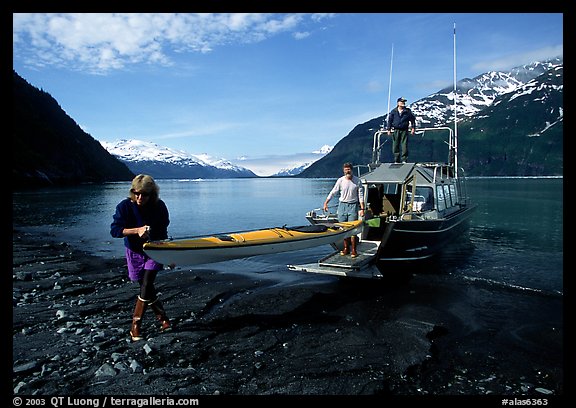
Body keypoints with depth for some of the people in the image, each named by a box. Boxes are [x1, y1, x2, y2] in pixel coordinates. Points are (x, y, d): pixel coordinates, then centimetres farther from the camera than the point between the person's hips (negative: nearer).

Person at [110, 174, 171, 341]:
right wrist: (136, 230, -39)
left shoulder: (159, 207, -12)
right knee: (147, 288, 5)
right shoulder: (125, 206, -17)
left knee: (146, 286, -11)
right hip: (134, 252, 0)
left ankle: (135, 326, 1)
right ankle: (163, 318, 23)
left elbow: (163, 233, 0)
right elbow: (114, 230, -24)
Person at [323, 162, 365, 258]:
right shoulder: (340, 180, 0)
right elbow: (333, 192, 5)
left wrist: (362, 208, -6)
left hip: (353, 205, -2)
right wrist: (325, 203, 1)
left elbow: (361, 196, 0)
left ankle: (353, 250, 3)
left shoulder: (357, 181, -1)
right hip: (342, 205, 2)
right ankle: (346, 248, 16)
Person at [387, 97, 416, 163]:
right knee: (395, 146, 2)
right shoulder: (393, 111, 5)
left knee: (404, 146, -7)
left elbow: (413, 119, 11)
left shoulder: (407, 111, 4)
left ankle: (404, 160, -2)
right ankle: (396, 160, 12)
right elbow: (390, 120, 9)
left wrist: (413, 128, 6)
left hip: (404, 131, -1)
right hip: (396, 130, 1)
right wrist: (389, 129, 4)